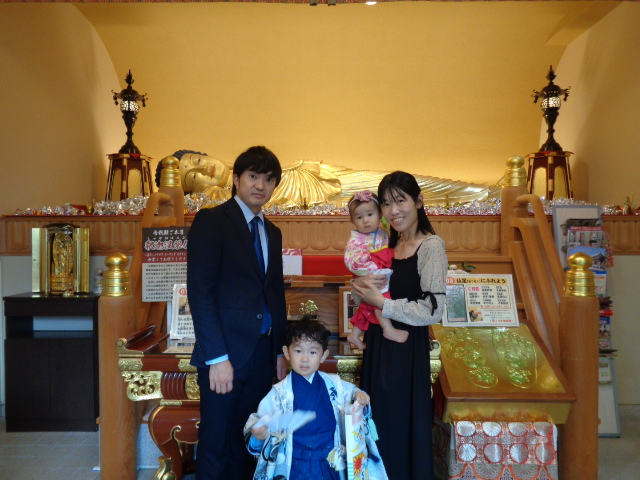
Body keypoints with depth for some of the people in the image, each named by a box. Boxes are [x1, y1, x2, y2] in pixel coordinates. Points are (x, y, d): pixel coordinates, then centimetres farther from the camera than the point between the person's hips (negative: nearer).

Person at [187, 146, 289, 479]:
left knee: (247, 446, 13)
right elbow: (199, 291, -12)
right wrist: (217, 357, -17)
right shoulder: (211, 221, -5)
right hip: (226, 353, -6)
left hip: (262, 353, 6)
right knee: (216, 448, 4)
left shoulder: (272, 233, 16)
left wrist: (280, 352, 12)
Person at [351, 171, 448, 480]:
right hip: (379, 344, 7)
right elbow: (360, 296, 13)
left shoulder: (431, 246, -14)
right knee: (378, 427, 18)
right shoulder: (389, 244, 8)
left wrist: (380, 301, -17)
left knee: (401, 427, 7)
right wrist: (361, 287, -9)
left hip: (406, 349, -7)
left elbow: (433, 310, -22)